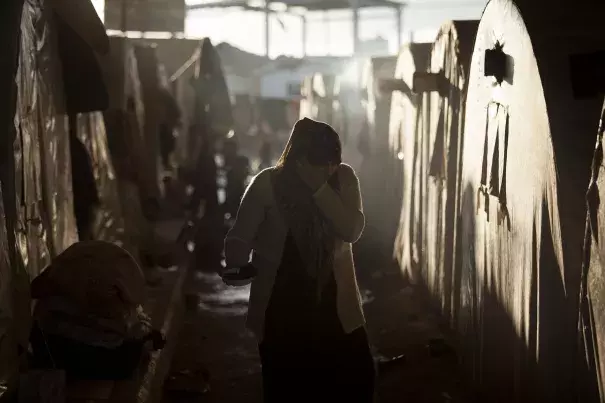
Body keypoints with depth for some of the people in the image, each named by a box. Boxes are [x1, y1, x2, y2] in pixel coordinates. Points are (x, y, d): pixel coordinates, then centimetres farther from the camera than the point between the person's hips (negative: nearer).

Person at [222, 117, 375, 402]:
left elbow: (353, 231, -16)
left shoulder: (344, 178, -4)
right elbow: (239, 237, -5)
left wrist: (320, 188, -23)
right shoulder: (267, 184, -11)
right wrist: (237, 267, -26)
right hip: (281, 307, -2)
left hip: (335, 304, 2)